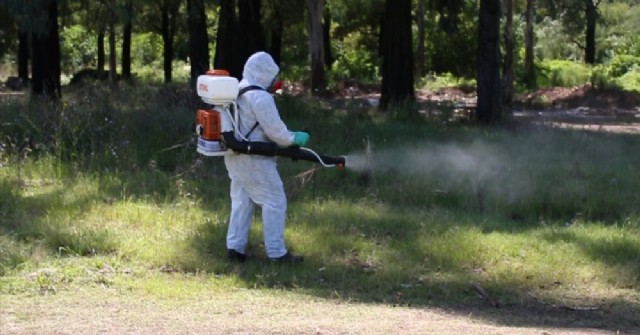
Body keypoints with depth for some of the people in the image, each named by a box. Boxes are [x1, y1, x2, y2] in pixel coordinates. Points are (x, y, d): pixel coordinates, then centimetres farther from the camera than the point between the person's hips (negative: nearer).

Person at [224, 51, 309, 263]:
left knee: (241, 201, 14)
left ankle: (235, 247, 13)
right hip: (254, 159, -9)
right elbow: (275, 131, -18)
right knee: (274, 202, -2)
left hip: (235, 156, 9)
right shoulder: (260, 97, -19)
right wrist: (295, 139, 0)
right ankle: (277, 252, -1)